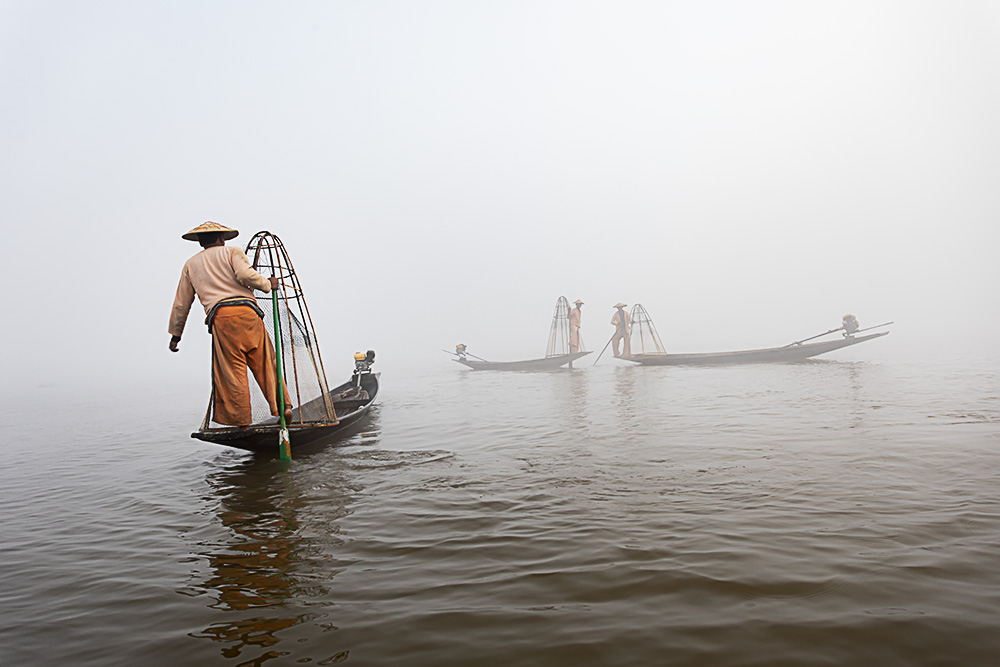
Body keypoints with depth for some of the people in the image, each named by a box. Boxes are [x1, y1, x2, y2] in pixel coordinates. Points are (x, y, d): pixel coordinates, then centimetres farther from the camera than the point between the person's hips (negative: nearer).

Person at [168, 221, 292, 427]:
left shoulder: (191, 265, 26)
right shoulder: (232, 252, 17)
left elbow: (181, 304, 27)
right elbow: (245, 275, -6)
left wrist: (175, 333, 36)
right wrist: (268, 284, 10)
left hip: (220, 318, 1)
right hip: (247, 311, -1)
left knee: (231, 371, 1)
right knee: (265, 363, 4)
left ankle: (241, 422, 0)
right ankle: (283, 406, -2)